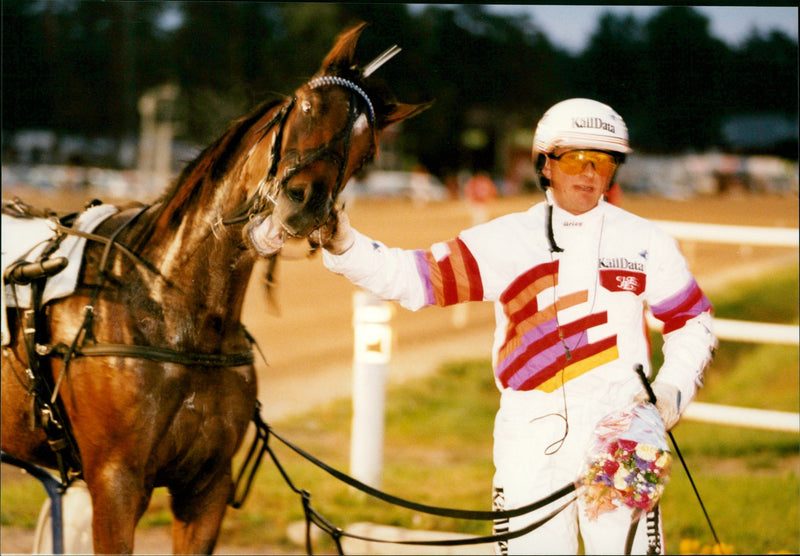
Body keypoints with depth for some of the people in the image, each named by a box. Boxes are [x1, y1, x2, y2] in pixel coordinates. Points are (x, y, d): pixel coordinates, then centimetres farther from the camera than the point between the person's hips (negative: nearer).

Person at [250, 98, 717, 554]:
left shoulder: (647, 243, 4)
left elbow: (692, 324, 13)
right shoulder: (508, 241, 3)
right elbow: (416, 277, -3)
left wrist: (672, 390, -4)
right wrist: (344, 246, -17)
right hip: (532, 436, 0)